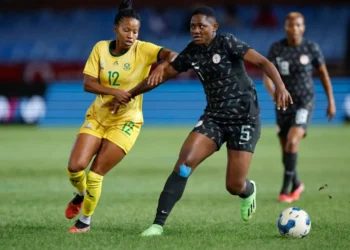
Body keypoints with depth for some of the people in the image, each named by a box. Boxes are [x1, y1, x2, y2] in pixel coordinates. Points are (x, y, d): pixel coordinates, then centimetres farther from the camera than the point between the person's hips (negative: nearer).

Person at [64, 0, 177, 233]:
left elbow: (172, 55, -29)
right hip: (97, 116, 3)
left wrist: (162, 66, -51)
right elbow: (88, 84, -10)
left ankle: (85, 221, 14)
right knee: (76, 166, -11)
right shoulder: (101, 48, -5)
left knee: (96, 173, -9)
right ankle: (81, 195, 25)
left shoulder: (143, 50, -13)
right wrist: (114, 92, -27)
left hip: (126, 122, -3)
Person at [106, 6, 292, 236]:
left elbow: (263, 62, -19)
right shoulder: (192, 53, 2)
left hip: (244, 119, -4)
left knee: (234, 186, -4)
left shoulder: (227, 43, -13)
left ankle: (249, 191, 37)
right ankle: (158, 223, -18)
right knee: (184, 163, -19)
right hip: (214, 117, 4)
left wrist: (280, 87, -38)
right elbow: (162, 75, 13)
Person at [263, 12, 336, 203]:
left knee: (292, 142, -23)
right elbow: (267, 77, -12)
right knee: (286, 149, 11)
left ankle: (285, 189, -13)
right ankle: (296, 184, 38)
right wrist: (274, 94, -33)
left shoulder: (311, 48, -8)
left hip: (305, 103, -3)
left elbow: (324, 73, 5)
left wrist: (331, 101, 6)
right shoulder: (276, 48, -6)